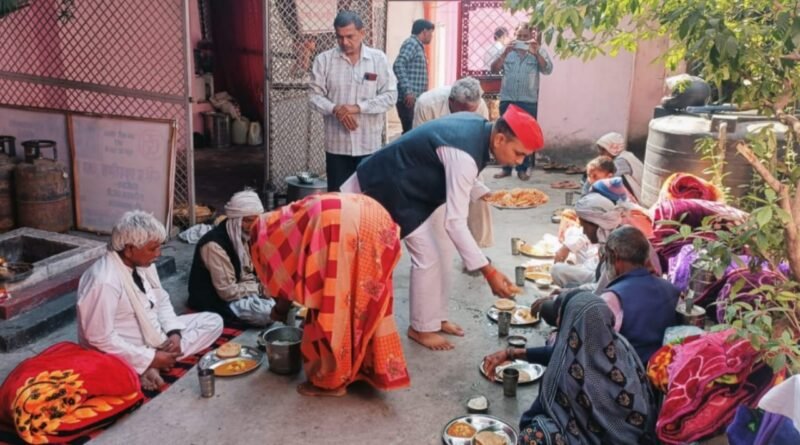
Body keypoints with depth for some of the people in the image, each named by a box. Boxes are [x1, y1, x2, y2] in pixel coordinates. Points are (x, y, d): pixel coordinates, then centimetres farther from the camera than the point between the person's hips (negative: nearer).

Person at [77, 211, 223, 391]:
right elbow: (101, 339, -26)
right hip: (127, 356, -10)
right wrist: (150, 358, -22)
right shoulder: (104, 281, -27)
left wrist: (174, 332, -7)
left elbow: (161, 300, 11)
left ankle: (151, 365, -10)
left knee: (213, 322, 1)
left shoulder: (143, 263, -1)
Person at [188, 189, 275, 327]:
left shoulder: (239, 236, 1)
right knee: (267, 312, -25)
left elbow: (244, 273, 11)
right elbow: (228, 292, -26)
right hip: (213, 300, -9)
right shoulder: (215, 245, -28)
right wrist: (259, 288, -17)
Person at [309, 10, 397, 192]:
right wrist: (335, 109, -18)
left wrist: (358, 107, -16)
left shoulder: (379, 59, 0)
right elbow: (314, 95, 1)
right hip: (337, 144, 0)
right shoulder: (324, 60, 1)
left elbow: (390, 95, -4)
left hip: (369, 144, 0)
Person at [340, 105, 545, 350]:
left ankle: (436, 318, 24)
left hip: (421, 184, 10)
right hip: (397, 188, -10)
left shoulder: (478, 126, -10)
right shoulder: (464, 157, -37)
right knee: (427, 256, -9)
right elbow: (455, 222, -39)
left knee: (442, 251, 11)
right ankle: (421, 328, 10)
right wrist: (489, 272, -38)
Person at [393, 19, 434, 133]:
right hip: (409, 100, -10)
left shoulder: (418, 46, 22)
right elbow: (398, 65, -22)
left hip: (416, 99, 10)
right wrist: (408, 91, -26)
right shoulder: (411, 43, -8)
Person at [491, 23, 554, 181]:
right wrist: (504, 53, -14)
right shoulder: (508, 50, 9)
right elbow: (494, 69, 1)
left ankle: (523, 169, 7)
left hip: (528, 101, -2)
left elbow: (547, 70, -8)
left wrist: (536, 53, -21)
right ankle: (506, 167, 12)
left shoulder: (539, 52, 5)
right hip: (507, 100, 2)